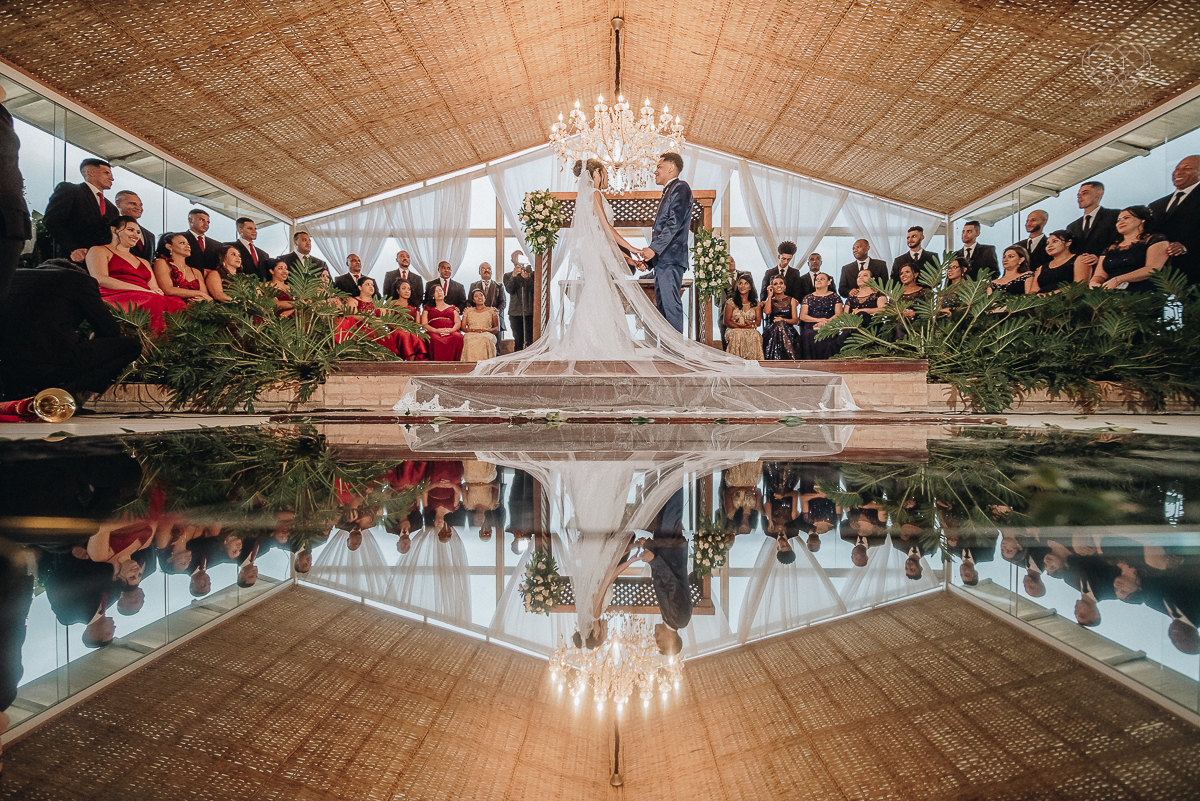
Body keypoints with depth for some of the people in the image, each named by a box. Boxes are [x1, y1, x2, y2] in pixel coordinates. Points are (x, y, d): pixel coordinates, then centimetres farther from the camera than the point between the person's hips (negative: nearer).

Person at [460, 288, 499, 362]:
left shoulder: (492, 311, 16)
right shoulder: (468, 311, 21)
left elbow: (497, 328, 10)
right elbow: (463, 327, 13)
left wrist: (485, 330, -10)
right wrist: (473, 330, -8)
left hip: (487, 334, -1)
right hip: (471, 334, 1)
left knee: (485, 339, -39)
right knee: (469, 340, -37)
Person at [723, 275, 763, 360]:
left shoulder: (755, 303, 15)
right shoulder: (731, 302, 7)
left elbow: (758, 320, 9)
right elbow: (726, 321, 0)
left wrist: (752, 325, -14)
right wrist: (740, 326, -13)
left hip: (751, 331, 2)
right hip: (733, 330, -2)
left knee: (755, 335, -33)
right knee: (737, 335, -36)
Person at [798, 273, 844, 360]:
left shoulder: (834, 297, 18)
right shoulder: (808, 297, 20)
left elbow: (838, 314, 5)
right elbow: (802, 316, 9)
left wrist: (826, 321, -14)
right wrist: (818, 319, -7)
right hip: (811, 328, 1)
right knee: (808, 336, -34)